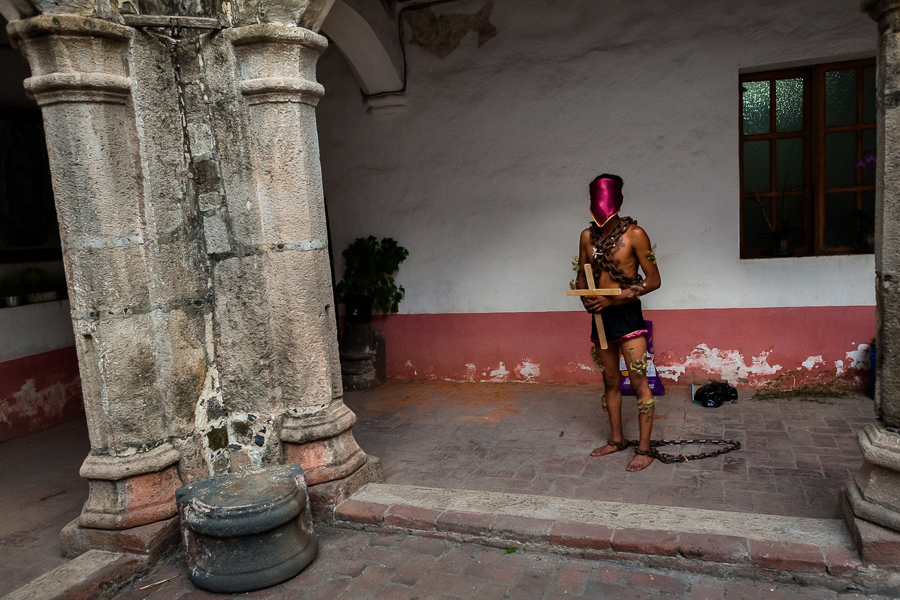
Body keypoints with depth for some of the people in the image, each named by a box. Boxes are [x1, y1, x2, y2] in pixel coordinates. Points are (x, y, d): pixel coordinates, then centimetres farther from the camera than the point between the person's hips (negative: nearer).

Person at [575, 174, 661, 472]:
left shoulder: (634, 233, -10)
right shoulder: (587, 236, 6)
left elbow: (653, 279, -11)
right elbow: (582, 275, 15)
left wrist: (612, 300, -18)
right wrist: (586, 297, -7)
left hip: (627, 314, -5)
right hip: (600, 316, 6)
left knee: (639, 382, -5)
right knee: (610, 381, 14)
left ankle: (644, 449, 4)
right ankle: (617, 439, 28)